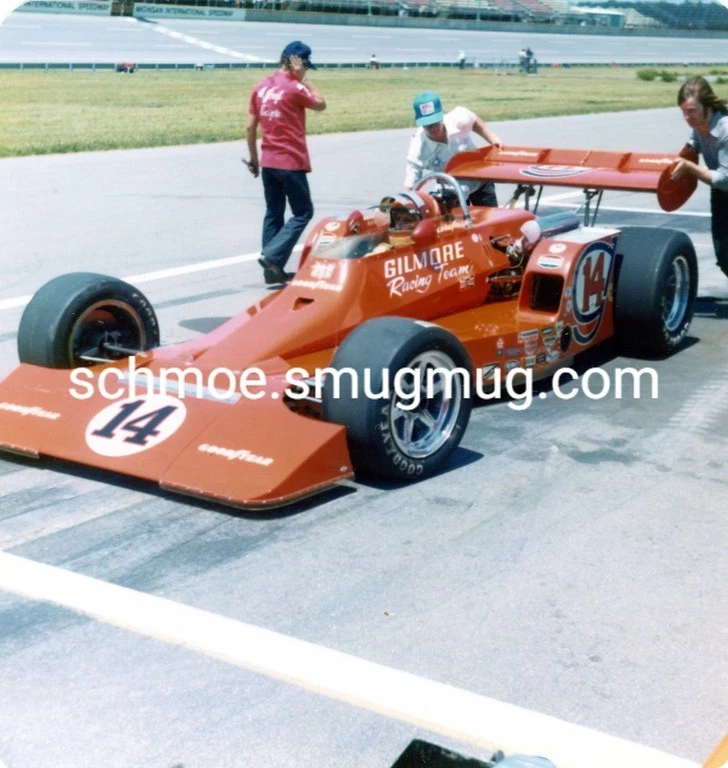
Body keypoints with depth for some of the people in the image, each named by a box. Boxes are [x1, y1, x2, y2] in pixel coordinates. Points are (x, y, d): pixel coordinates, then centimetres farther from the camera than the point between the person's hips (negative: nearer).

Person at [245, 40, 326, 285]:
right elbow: (321, 104, 2)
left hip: (268, 162, 7)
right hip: (291, 163, -7)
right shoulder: (294, 88, -13)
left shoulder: (260, 88, 7)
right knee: (303, 212, 4)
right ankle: (272, 256, -9)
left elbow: (251, 126, 8)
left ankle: (273, 270, 13)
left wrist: (253, 157, 17)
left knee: (274, 213, 13)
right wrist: (303, 79, 0)